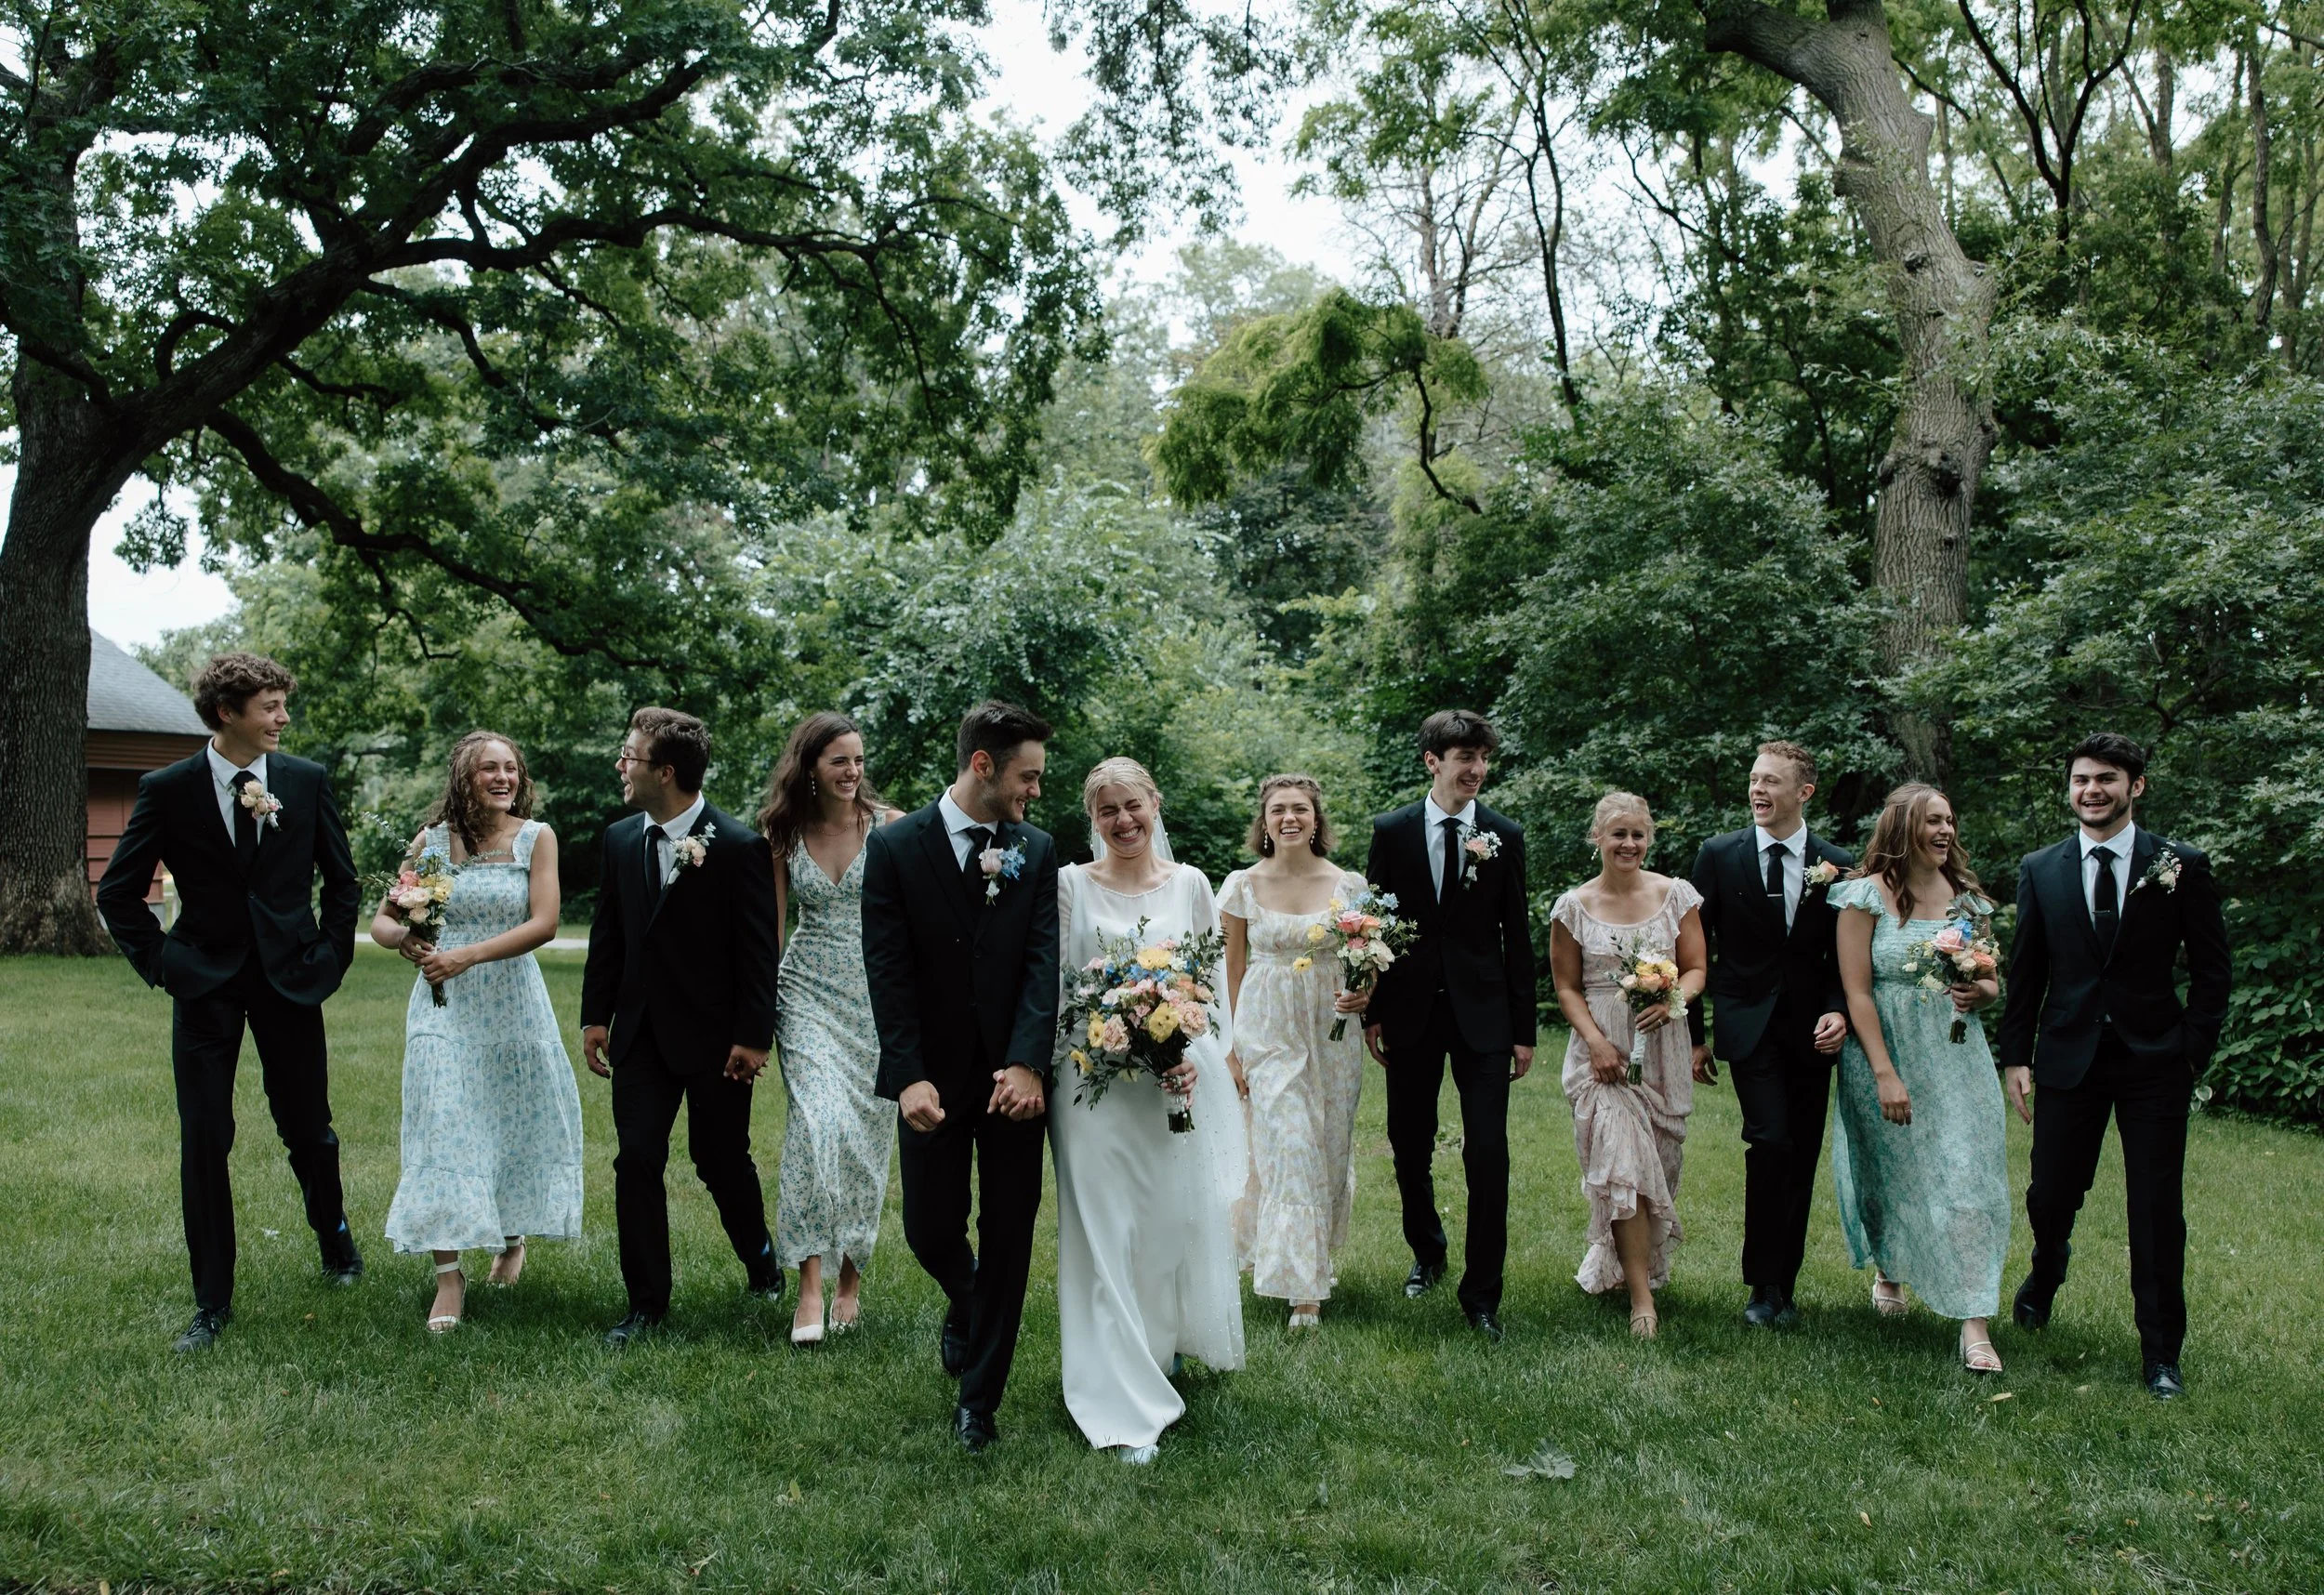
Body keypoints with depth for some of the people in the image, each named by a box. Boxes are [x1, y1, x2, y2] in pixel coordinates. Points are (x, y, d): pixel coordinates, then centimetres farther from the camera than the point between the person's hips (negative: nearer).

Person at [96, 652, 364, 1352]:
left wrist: (332, 954, 3)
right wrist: (160, 963, -4)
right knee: (203, 1143, 1)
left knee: (308, 1129, 10)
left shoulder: (307, 781, -1)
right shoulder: (167, 790, -6)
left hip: (289, 979, 1)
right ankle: (212, 1302, 12)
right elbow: (118, 893, 3)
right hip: (206, 985, -1)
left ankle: (335, 1239, 38)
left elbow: (341, 880, 10)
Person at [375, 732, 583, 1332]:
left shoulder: (536, 838, -3)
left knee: (519, 1124, 12)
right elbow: (382, 920, 4)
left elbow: (543, 924, -13)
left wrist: (466, 956, -22)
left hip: (514, 1003, 0)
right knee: (442, 1129, -7)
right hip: (444, 1006, 0)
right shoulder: (433, 840, 0)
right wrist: (406, 939, -19)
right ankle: (449, 1277, -4)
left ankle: (512, 1238, 38)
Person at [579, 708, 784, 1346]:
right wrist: (595, 1016, 8)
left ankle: (761, 1262, 36)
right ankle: (646, 1304, 11)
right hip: (641, 1032, 4)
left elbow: (759, 950, -12)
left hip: (715, 1036, -4)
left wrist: (753, 1035, -13)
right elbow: (607, 935, 11)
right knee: (636, 1162, 0)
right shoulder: (620, 839, 4)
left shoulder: (739, 846, -14)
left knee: (722, 1161, 9)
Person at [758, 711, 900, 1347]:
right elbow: (774, 925, 9)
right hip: (808, 994, 0)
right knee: (819, 1122, -17)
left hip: (878, 996, 0)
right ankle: (810, 1286, -14)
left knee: (865, 1133, 4)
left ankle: (851, 1278, 19)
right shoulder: (784, 834, 3)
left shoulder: (892, 827, -3)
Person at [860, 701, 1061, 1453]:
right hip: (934, 1079, -1)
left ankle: (979, 1398, 17)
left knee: (1008, 1239, 3)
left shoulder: (1037, 850, 2)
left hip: (1013, 1077, 1)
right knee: (930, 1230, 7)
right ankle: (966, 1305, 42)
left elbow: (1042, 961, -6)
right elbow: (888, 971, -9)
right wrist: (909, 1077, -18)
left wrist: (1027, 1064, -20)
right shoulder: (895, 846, -5)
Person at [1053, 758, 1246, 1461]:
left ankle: (1167, 1348, 34)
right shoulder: (1071, 885, 0)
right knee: (1107, 1239, -3)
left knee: (1181, 1224, 8)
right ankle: (1126, 1408, 4)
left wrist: (1194, 1055, -8)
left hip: (1179, 1082, 2)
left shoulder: (1189, 883, 6)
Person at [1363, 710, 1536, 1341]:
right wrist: (1372, 1012, 0)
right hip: (1410, 1011, 1)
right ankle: (1427, 1251, 37)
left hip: (1482, 1013, -1)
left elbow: (1517, 935, 2)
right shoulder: (1391, 831, 0)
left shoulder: (1504, 836, 0)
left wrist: (1524, 1029, 1)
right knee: (1410, 1146, 13)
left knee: (1488, 1154, -5)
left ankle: (1481, 1293, 5)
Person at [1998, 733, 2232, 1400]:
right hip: (2068, 1060, 2)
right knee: (2051, 1195, 8)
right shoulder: (2040, 871, 4)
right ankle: (2046, 1276, 42)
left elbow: (2211, 970, 1)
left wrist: (2193, 1052, -6)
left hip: (2154, 1063, -2)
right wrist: (2016, 1055, 3)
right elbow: (2025, 972, 8)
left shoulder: (2181, 867, -2)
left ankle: (2161, 1352, 15)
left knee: (2157, 1210, 0)